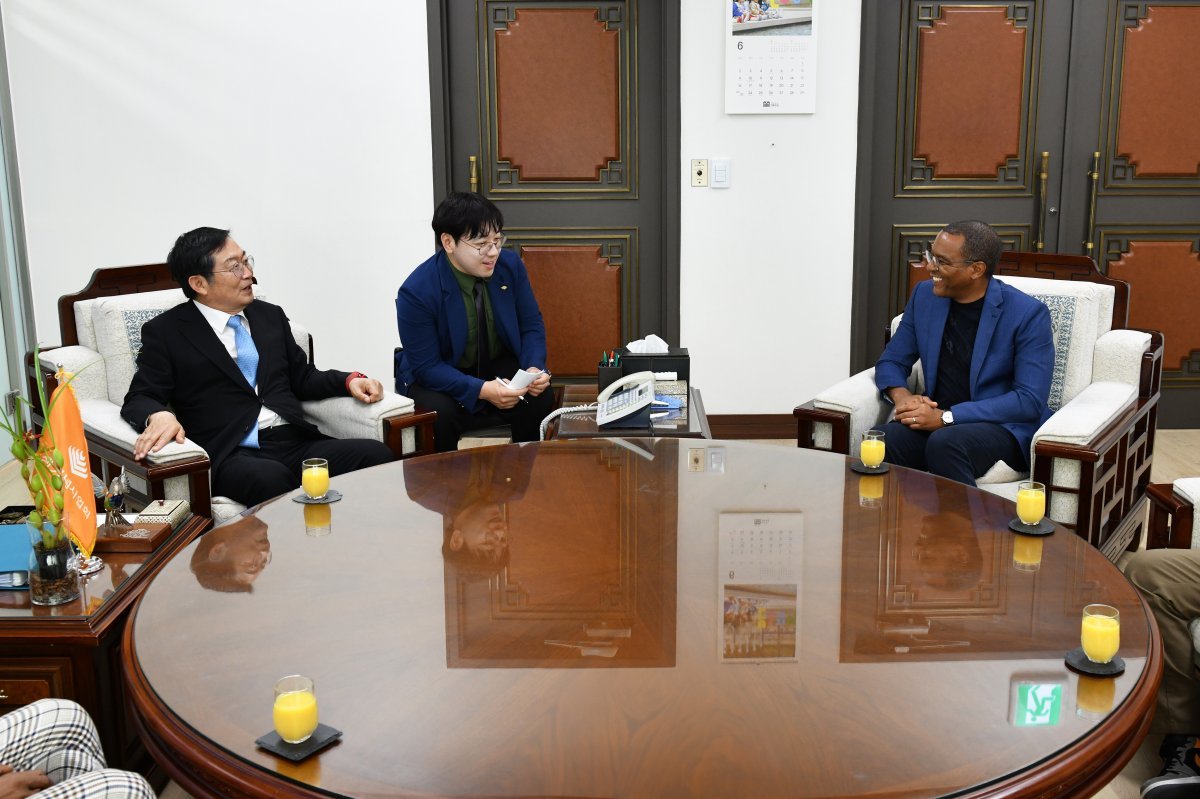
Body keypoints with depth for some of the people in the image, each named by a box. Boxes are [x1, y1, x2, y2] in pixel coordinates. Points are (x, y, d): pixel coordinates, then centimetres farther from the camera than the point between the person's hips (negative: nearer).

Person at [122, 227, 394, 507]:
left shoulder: (270, 315, 22)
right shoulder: (165, 332, 8)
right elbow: (140, 398, 3)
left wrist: (350, 380, 8)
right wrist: (159, 416, -21)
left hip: (296, 443, 5)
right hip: (231, 456, -4)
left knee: (376, 454, -24)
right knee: (270, 478, -41)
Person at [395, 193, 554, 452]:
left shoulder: (510, 265, -11)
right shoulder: (416, 292, -24)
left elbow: (531, 325, 0)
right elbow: (427, 366, -22)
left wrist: (534, 368, -21)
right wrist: (481, 390, -36)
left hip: (500, 364, 4)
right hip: (435, 376, -3)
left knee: (541, 398, -24)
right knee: (440, 415, -34)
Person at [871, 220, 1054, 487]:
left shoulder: (1028, 314, -8)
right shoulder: (924, 295, 7)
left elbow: (1030, 401, -14)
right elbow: (892, 361, 14)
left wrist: (947, 417, -22)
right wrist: (901, 395, -11)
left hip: (1004, 426, -4)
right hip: (937, 418, 4)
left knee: (945, 442, -37)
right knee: (883, 441, -30)